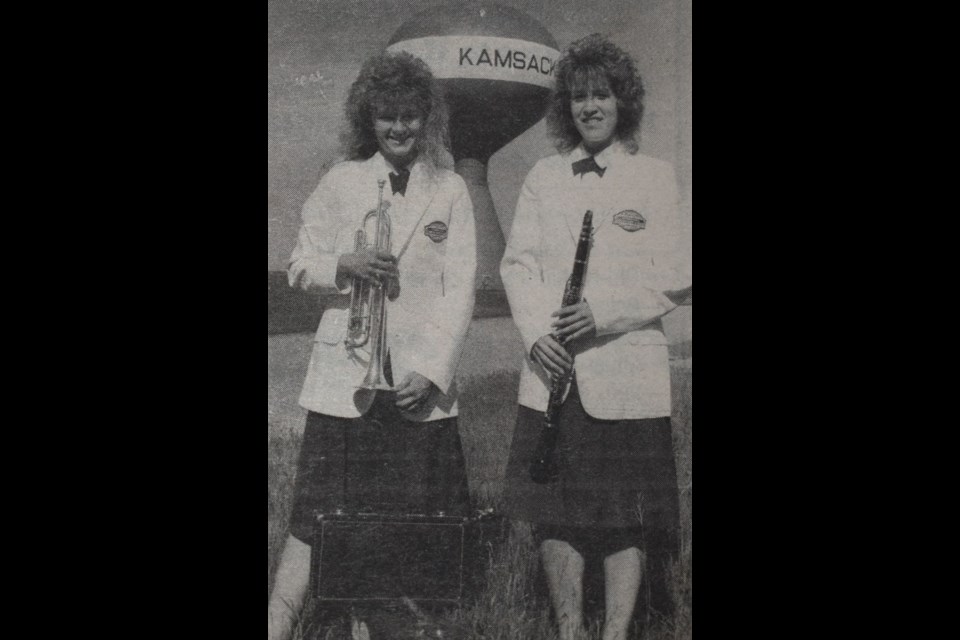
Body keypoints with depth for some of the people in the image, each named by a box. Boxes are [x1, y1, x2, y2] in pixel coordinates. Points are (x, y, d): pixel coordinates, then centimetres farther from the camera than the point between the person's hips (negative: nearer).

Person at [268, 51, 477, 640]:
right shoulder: (341, 182, 6)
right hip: (346, 376, 0)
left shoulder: (450, 191, 4)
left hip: (421, 383, 1)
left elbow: (461, 292, 1)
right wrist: (343, 266, -12)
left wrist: (431, 370, -9)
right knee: (319, 515, -2)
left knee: (407, 520, 3)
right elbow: (299, 266, 10)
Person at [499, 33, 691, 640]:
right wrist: (537, 332, -9)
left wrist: (604, 313, -13)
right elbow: (518, 263, 7)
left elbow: (677, 278, -2)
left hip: (627, 373, -2)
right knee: (554, 513, 6)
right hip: (552, 371, 3)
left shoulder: (655, 177, 3)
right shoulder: (543, 177, 11)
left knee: (626, 518, 3)